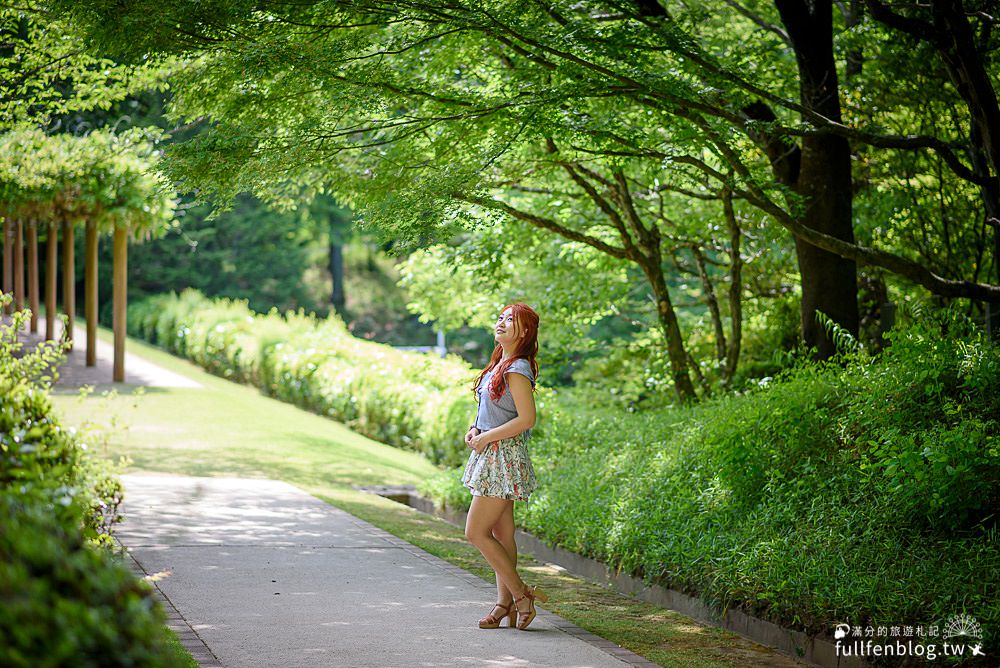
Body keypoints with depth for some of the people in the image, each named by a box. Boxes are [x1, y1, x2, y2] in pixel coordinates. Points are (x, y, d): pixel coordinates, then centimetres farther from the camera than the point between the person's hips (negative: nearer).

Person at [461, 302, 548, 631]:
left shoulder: (517, 370, -17)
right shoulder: (499, 365, 13)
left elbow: (527, 419, -22)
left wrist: (485, 438, -15)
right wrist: (475, 430, 5)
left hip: (503, 457, -10)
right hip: (491, 456, 10)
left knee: (476, 532, -9)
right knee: (501, 534, 10)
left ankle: (520, 593, -2)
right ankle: (505, 603, 13)